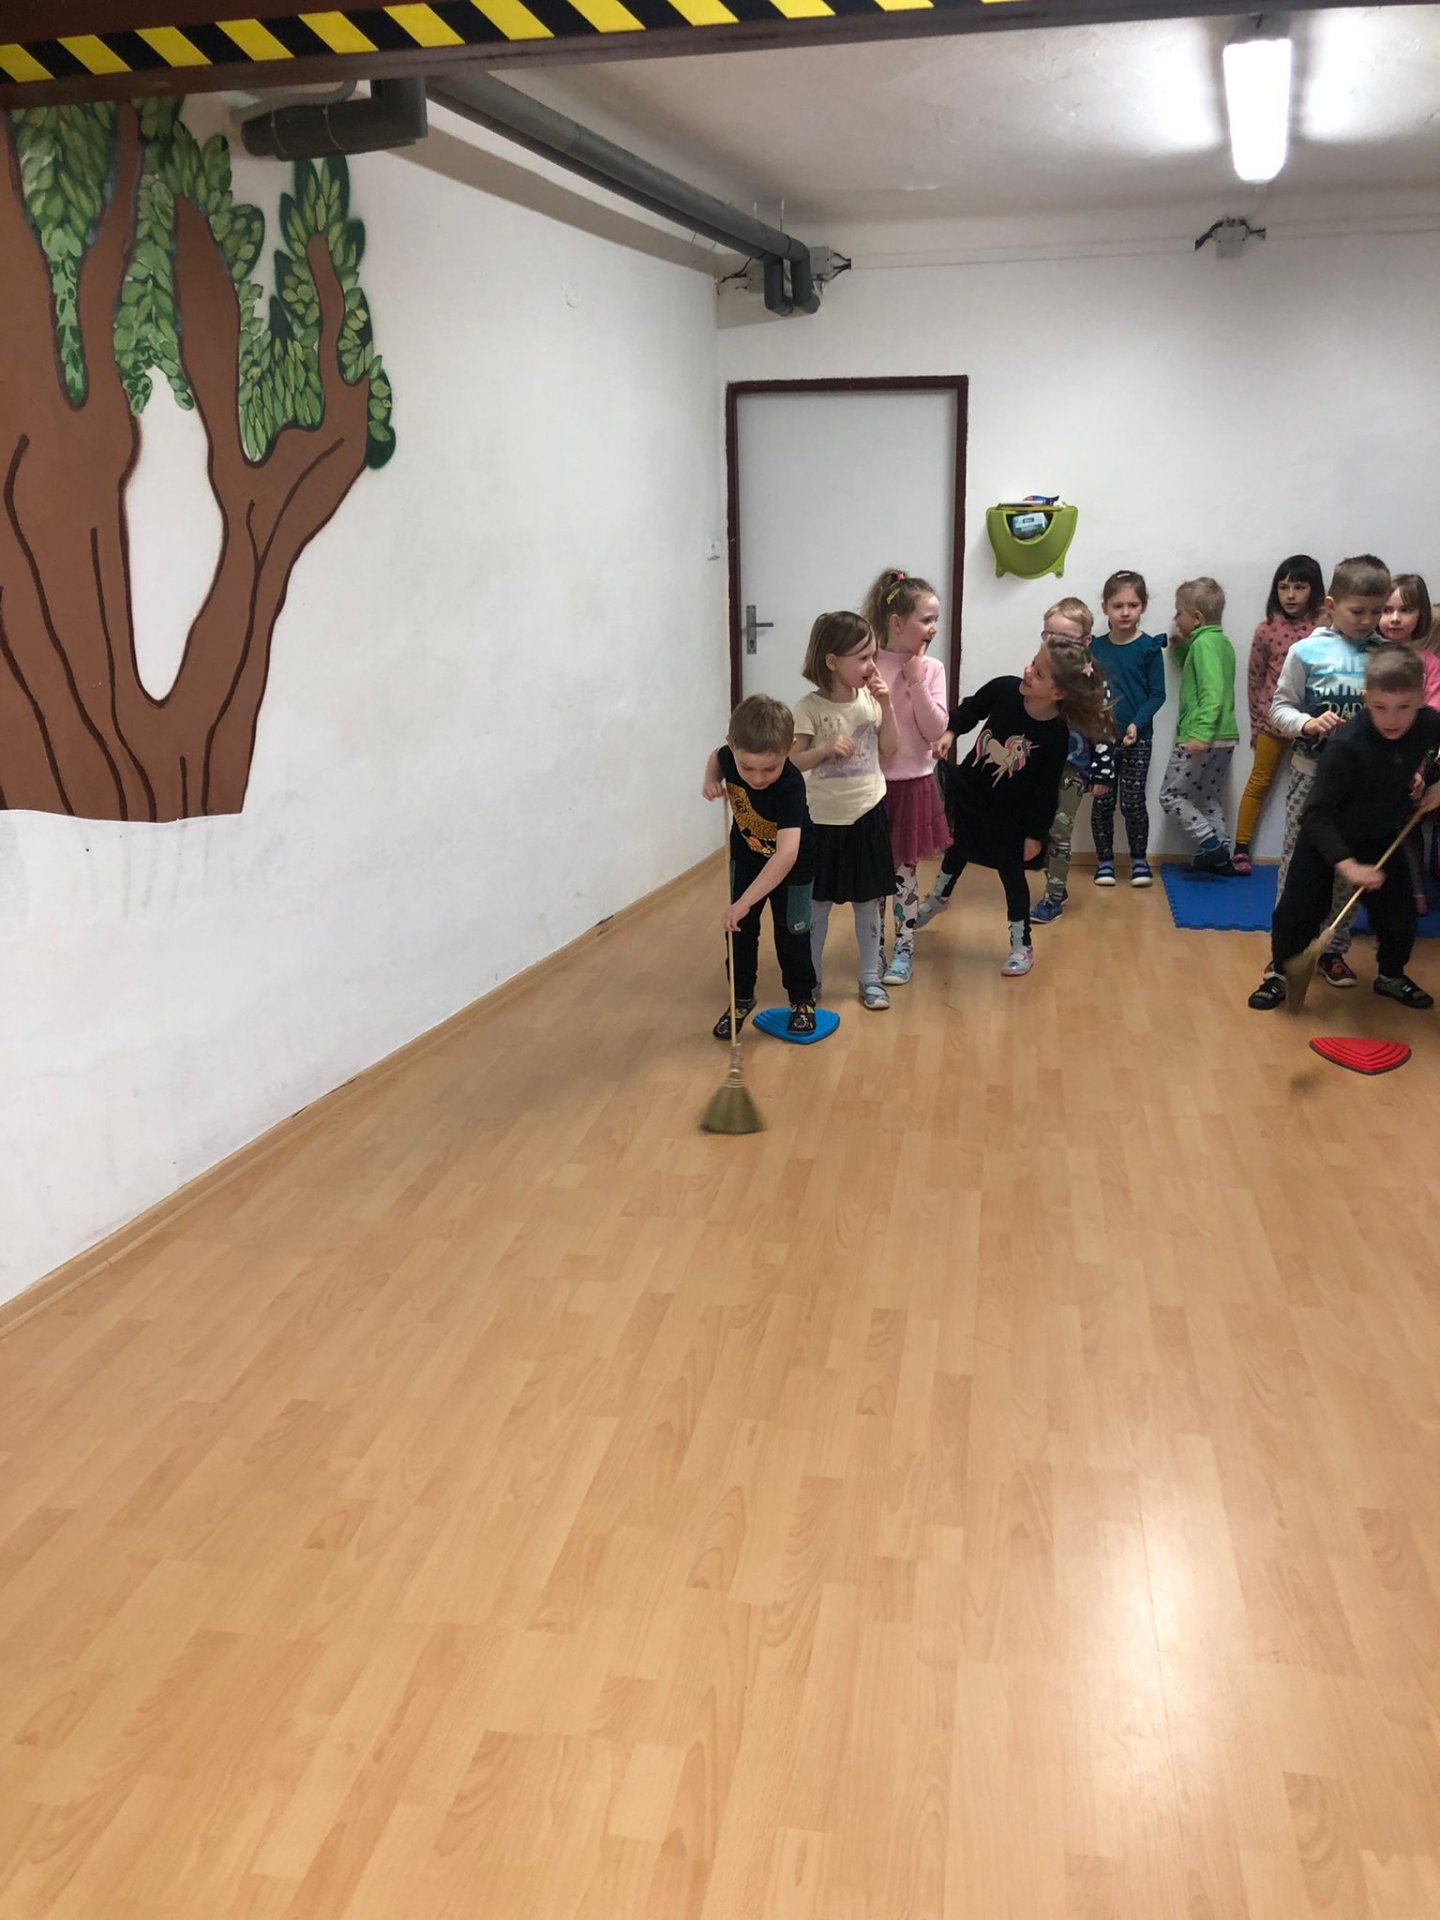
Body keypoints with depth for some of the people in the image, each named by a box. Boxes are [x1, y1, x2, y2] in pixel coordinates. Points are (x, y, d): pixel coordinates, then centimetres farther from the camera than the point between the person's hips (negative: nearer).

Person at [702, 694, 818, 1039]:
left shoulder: (790, 786, -42)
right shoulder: (731, 756, -27)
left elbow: (787, 854, -51)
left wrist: (744, 902, -55)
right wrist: (711, 780, -20)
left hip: (792, 865, -4)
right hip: (746, 856, 4)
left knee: (791, 933, 7)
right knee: (739, 931, 9)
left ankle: (802, 1001, 29)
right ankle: (741, 999, 28)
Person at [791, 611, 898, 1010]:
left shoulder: (869, 699, 0)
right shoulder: (810, 707, -11)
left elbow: (888, 749, 4)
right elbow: (793, 762, -10)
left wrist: (886, 705, -7)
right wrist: (826, 747, -26)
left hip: (868, 815, 3)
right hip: (825, 819, -3)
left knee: (870, 902, 10)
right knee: (817, 902, 8)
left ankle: (871, 979, 21)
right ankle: (810, 978, 22)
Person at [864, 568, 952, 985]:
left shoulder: (930, 669, -1)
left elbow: (936, 730, -8)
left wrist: (916, 682, -15)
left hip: (913, 783, 1)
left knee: (905, 870, 8)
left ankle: (904, 949, 20)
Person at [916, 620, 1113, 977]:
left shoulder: (1056, 735, -27)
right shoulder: (1004, 688, -22)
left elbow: (1046, 791, -18)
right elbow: (969, 710, 0)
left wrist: (1035, 834, -12)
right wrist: (949, 731, -14)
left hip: (1009, 815, -4)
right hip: (967, 792, 4)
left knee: (1012, 874, 8)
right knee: (958, 849, 28)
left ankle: (1022, 946, 26)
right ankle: (938, 897, 57)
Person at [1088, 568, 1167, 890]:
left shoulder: (1149, 647, -3)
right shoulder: (1095, 648, 4)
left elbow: (1157, 694, -4)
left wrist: (1137, 724, -17)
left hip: (1137, 739, -2)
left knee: (1132, 803, 0)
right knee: (1102, 802, 5)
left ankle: (1139, 859, 14)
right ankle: (1105, 860, 16)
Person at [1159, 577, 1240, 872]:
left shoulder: (1204, 642, -15)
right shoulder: (1221, 641, 14)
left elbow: (1212, 692, -24)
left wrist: (1200, 733, -32)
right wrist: (1180, 646, 17)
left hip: (1202, 738, -10)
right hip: (1225, 737, 10)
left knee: (1171, 794, -1)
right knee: (1210, 798, 16)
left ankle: (1210, 842, -9)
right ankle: (1218, 855, 16)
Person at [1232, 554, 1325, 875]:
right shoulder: (1267, 629, -5)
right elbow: (1254, 678, 3)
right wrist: (1256, 723, 7)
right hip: (1273, 719, 1)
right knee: (1259, 782, 11)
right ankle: (1241, 848, 17)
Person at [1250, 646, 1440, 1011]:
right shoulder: (1346, 744, -33)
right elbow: (1316, 814, -32)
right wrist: (1347, 865, -39)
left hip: (1381, 839, 4)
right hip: (1325, 838, -4)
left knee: (1399, 914, 6)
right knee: (1298, 912, -5)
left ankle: (1391, 976, 32)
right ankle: (1279, 973, 20)